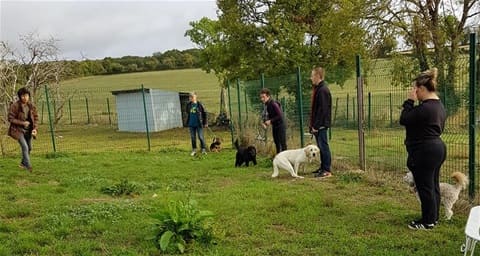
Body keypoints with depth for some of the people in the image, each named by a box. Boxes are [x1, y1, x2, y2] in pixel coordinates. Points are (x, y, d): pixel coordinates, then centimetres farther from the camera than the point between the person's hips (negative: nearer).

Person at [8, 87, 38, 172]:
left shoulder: (31, 106, -3)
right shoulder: (15, 106, -17)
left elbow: (36, 117, 5)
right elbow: (10, 118, -12)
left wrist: (35, 128, -8)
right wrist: (22, 123, -20)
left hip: (28, 130, 6)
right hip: (18, 130, -6)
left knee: (29, 148, 15)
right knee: (25, 147, -16)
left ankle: (23, 163, 36)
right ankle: (29, 167, -9)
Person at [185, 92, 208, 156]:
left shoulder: (199, 104, -6)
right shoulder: (188, 105, 5)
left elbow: (204, 113, 0)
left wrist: (205, 123, 0)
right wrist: (187, 122, 18)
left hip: (199, 124, -4)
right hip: (191, 124, 4)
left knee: (201, 137, -2)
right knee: (193, 137, 8)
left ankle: (203, 149, 8)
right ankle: (194, 150, 18)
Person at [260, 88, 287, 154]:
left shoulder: (273, 104, -23)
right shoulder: (265, 105, 3)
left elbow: (280, 115, -24)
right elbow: (267, 115, 14)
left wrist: (270, 121, -22)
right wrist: (264, 122, -4)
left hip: (280, 125, -9)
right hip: (274, 126, 9)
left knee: (282, 143, -5)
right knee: (276, 142, 16)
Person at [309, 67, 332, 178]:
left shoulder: (323, 90, -16)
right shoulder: (317, 89, 15)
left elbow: (323, 110, -21)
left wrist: (316, 125, -21)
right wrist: (312, 124, 17)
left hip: (321, 125, -10)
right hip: (317, 125, 10)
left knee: (323, 147, -5)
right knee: (321, 147, 14)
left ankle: (327, 170, 0)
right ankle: (323, 168, 23)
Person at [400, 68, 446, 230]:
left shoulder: (425, 107, -22)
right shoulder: (439, 105, 12)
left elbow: (404, 120, -16)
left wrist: (410, 101, -11)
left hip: (425, 151, -11)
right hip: (437, 148, 11)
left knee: (425, 187, 0)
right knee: (433, 185, 18)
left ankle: (428, 222, 10)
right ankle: (434, 217, 29)